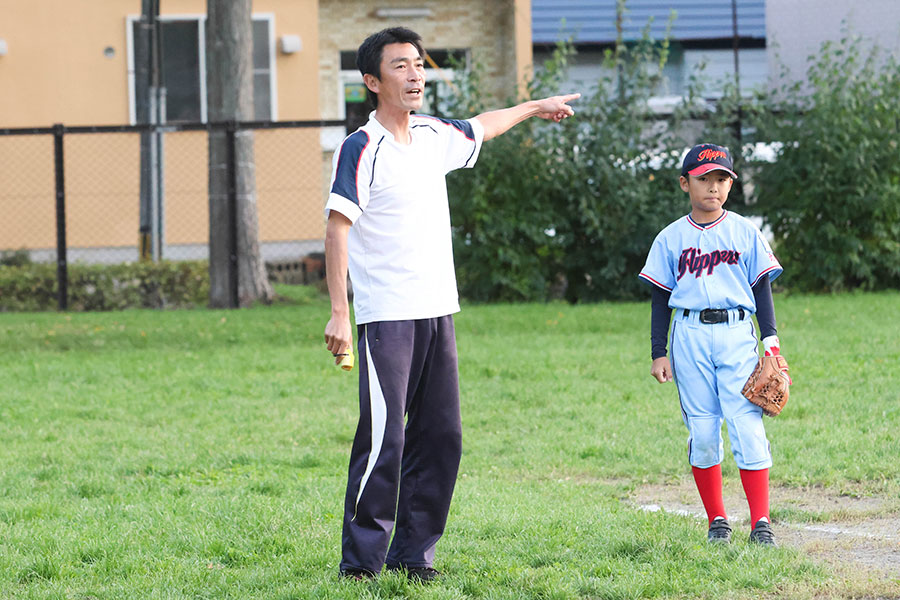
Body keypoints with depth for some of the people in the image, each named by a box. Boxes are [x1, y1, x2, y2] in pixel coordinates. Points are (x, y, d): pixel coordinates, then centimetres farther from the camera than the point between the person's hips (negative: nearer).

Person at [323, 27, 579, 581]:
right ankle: (362, 560, -5)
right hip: (385, 318, -7)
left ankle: (413, 554, 13)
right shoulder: (361, 148, -10)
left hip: (438, 312, 7)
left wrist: (535, 107, 50)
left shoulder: (433, 135, 11)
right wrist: (339, 312, -24)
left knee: (442, 437, 5)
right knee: (384, 438, -12)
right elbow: (337, 227, -16)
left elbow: (481, 128, 34)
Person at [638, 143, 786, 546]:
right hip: (690, 335, 1)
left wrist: (771, 343, 2)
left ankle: (760, 522, -10)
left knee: (747, 425, -11)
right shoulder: (671, 238, 8)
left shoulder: (745, 233, 8)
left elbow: (762, 288, 10)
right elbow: (660, 300, 11)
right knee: (701, 430, 0)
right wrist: (658, 353, 6)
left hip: (737, 334, -1)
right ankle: (716, 521, 11)